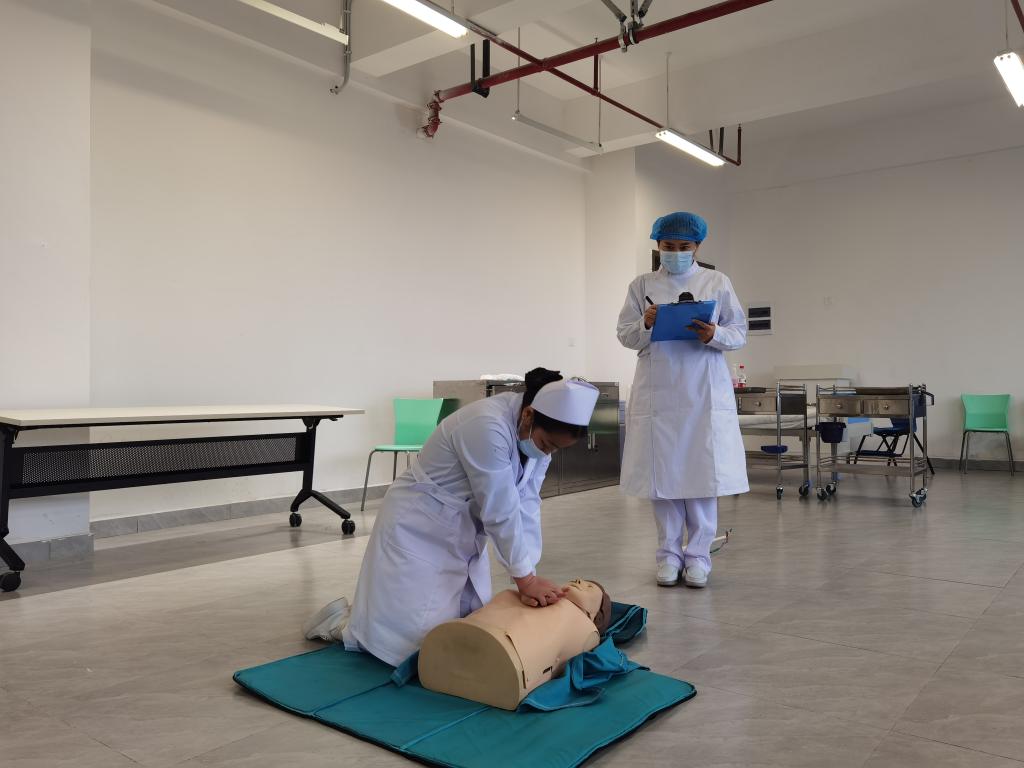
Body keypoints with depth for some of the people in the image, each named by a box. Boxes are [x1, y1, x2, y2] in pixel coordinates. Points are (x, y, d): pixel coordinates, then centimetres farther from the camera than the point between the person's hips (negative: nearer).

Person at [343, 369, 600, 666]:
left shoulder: (539, 433, -8)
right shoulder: (488, 428, -34)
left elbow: (526, 507, -11)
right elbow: (500, 512, -30)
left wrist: (528, 577, -17)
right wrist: (526, 578, -20)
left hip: (463, 532, 9)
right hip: (419, 529, -8)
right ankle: (346, 620, 19)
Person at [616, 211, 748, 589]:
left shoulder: (718, 283, 7)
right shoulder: (642, 285, 9)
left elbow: (740, 332, 5)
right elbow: (625, 335, 5)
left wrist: (715, 335, -16)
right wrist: (645, 325, -16)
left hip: (705, 393, -1)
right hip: (657, 393, 1)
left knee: (703, 473, -1)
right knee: (661, 473, 3)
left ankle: (698, 555, 12)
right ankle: (669, 553, 16)